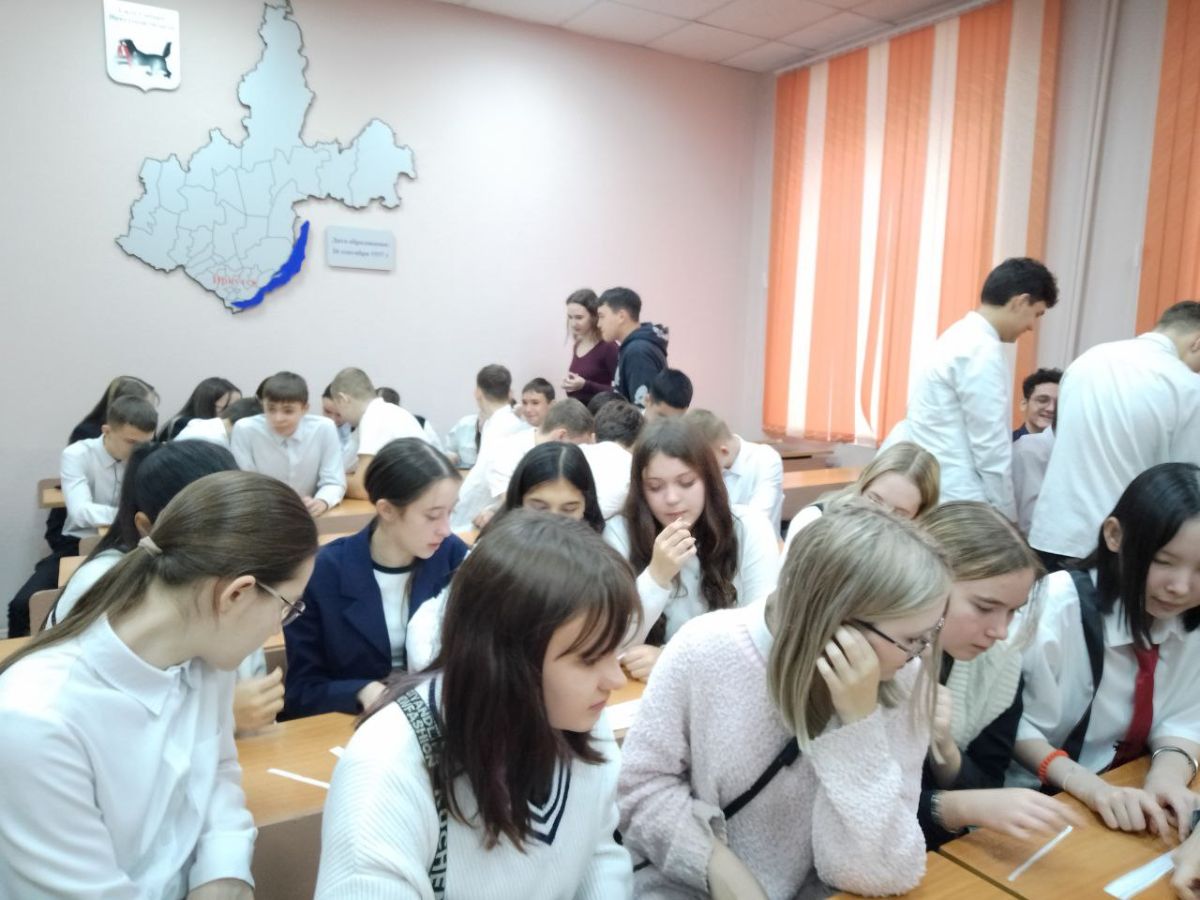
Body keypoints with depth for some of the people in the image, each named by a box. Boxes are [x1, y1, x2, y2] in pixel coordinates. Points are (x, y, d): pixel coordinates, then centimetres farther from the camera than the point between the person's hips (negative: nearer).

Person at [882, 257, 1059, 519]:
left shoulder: (961, 336, 13)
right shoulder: (982, 350, -16)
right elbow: (991, 449, -16)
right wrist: (1007, 518, -7)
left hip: (932, 492, 10)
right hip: (955, 502, -10)